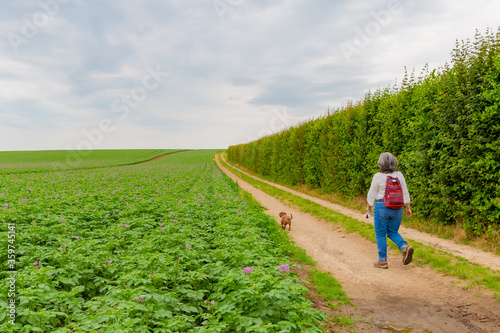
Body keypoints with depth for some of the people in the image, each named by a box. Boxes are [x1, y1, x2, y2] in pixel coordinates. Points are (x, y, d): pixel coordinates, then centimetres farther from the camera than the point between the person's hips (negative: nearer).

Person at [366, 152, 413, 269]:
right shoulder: (399, 175, 1)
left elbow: (372, 194, -5)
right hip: (397, 208, 5)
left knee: (380, 234, 6)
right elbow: (405, 193, 4)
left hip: (382, 208, -4)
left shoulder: (378, 176, -11)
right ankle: (405, 247, -8)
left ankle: (382, 261, 9)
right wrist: (408, 208, 11)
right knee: (392, 232, 17)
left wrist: (368, 207, 7)